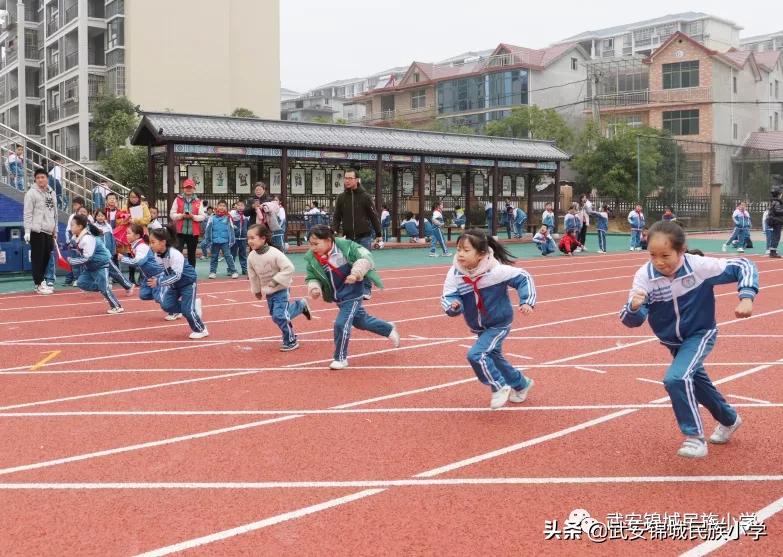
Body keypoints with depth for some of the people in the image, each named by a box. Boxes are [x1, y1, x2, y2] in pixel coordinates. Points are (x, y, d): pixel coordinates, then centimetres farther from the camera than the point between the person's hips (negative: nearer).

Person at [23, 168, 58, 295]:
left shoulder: (52, 193, 16)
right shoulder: (31, 193, -4)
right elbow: (28, 213, -9)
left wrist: (55, 231, 19)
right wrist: (27, 231, -15)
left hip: (49, 232, 7)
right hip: (37, 231, -7)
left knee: (46, 258, 10)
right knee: (38, 258, -4)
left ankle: (41, 281, 21)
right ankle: (39, 285, -1)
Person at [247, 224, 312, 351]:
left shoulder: (274, 253, -26)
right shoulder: (251, 257, -7)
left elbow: (289, 268, -26)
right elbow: (253, 276, 7)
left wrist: (275, 281, -28)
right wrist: (256, 291, 16)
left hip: (281, 289, -7)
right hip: (268, 292, 7)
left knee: (279, 315, -15)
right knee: (275, 314, 15)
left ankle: (291, 341, 4)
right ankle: (301, 305, 36)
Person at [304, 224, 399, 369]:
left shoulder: (345, 246, -21)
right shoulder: (312, 258, -9)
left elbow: (365, 258, -19)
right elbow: (312, 278, 1)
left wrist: (356, 273, -32)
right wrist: (314, 288, -20)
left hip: (352, 294, -6)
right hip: (337, 298, 6)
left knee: (341, 324, -15)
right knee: (361, 321, 22)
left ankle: (340, 358, 7)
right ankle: (389, 330, 48)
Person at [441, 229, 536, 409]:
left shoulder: (496, 270, -26)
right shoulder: (455, 273, -18)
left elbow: (523, 278, -14)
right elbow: (448, 296, -21)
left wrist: (527, 301, -23)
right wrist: (452, 306, -43)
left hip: (499, 324, -6)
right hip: (480, 328, 6)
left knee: (476, 355, -23)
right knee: (494, 357, 23)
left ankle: (500, 387, 1)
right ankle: (521, 384, 50)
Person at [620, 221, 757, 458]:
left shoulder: (700, 266, -28)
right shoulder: (645, 275, -24)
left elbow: (744, 267, -16)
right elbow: (633, 320, -26)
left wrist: (746, 298, -30)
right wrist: (634, 307, -49)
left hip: (700, 334, -4)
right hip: (673, 341, 5)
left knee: (676, 378, -28)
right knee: (696, 383, 24)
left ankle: (695, 438, -11)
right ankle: (729, 420, 54)